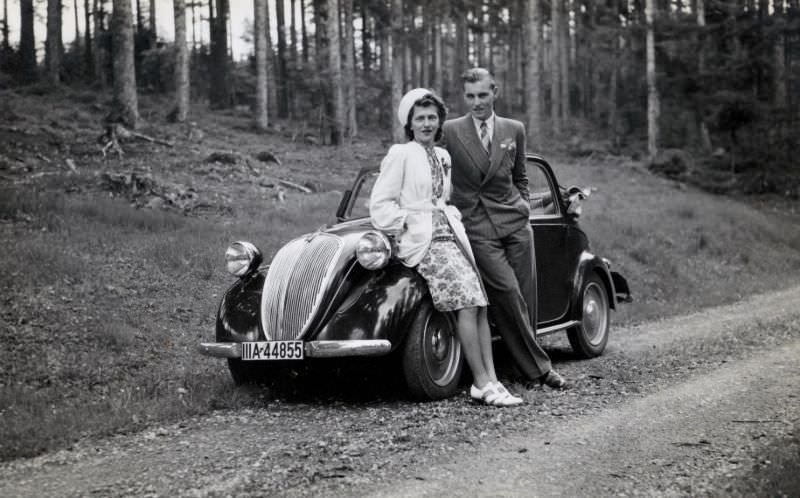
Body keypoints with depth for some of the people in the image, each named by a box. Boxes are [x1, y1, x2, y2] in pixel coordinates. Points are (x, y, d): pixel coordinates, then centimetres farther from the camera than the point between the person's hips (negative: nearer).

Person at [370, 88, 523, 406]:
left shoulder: (443, 156, 20)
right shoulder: (400, 154, -1)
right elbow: (380, 205, -3)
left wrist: (455, 217, 13)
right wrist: (408, 226, -8)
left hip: (450, 235, 7)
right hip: (420, 241, -7)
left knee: (480, 304, -9)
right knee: (466, 303, -21)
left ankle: (491, 381, -11)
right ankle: (481, 384, -19)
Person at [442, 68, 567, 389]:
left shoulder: (514, 130, 10)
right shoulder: (450, 131, 0)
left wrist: (524, 205, 9)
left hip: (515, 222, 3)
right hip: (476, 227, -3)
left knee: (525, 296, 2)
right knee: (507, 292, -13)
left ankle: (530, 363, 15)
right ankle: (538, 367, -5)